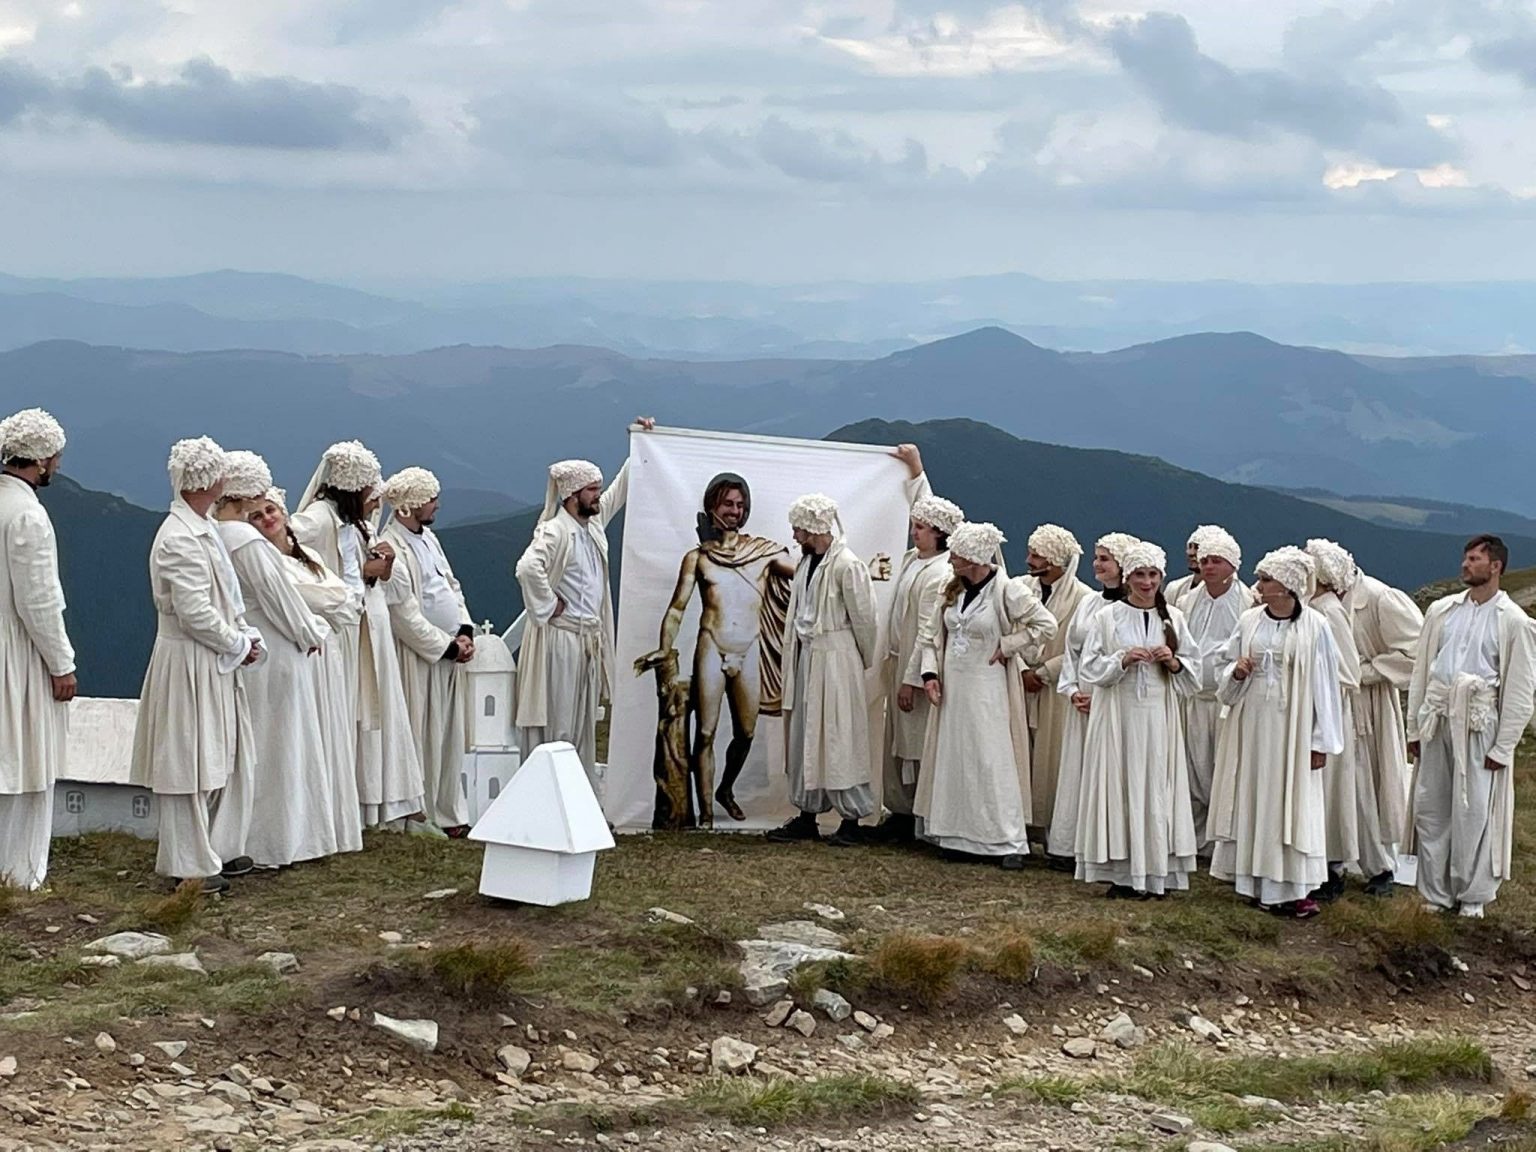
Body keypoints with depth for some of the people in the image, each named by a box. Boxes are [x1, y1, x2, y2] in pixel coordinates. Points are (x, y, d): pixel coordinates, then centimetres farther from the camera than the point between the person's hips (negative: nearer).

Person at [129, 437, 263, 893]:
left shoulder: (201, 529, 11)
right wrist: (240, 644, -12)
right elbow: (195, 614, -24)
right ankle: (189, 866, 8)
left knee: (218, 761, 17)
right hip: (188, 665, -10)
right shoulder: (180, 539, -21)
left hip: (215, 664, 10)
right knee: (190, 765, -1)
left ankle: (210, 851, 28)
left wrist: (245, 635, 3)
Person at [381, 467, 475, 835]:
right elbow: (406, 616, -19)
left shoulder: (428, 538, 12)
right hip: (419, 657, -9)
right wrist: (448, 645, -14)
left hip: (449, 652, 9)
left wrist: (465, 631, 2)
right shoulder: (391, 550, -17)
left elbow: (452, 586, 17)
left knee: (451, 738, 12)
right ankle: (426, 818, 6)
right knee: (424, 739, -2)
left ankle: (451, 814, 20)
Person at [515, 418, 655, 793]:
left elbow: (619, 492, 24)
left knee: (583, 726, 13)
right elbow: (528, 568, -32)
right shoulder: (555, 531, -16)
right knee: (557, 724, -5)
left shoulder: (595, 521, 10)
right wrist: (548, 606, -20)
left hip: (590, 639, 9)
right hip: (560, 639, -9)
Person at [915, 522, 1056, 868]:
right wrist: (930, 673, 1)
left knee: (993, 761, -5)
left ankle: (1010, 842, 0)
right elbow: (933, 636, 13)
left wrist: (1006, 647, -12)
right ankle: (961, 835, 18)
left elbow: (1046, 625, -14)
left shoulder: (1007, 590, -13)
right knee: (954, 759, 9)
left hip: (987, 690, -6)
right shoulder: (953, 591, 6)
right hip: (952, 687, 6)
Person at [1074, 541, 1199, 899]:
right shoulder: (1108, 617, 2)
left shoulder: (1173, 618, 10)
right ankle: (1122, 874, 2)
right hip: (1118, 715, -2)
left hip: (1159, 718, 2)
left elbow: (1192, 677, 13)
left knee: (1157, 787, 1)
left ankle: (1156, 873, 7)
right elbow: (1089, 669, -1)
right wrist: (1122, 660, -15)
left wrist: (1173, 662, -7)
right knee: (1121, 788, -3)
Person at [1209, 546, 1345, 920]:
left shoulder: (1314, 626, -6)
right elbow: (1226, 662, 16)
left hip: (1291, 724, -4)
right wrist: (1236, 671, -10)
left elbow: (1324, 683, -4)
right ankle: (1258, 882, 14)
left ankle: (1295, 887, 3)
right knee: (1252, 798, 6)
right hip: (1251, 720, 4)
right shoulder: (1249, 620, 4)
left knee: (1291, 801, -2)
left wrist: (1321, 741, -5)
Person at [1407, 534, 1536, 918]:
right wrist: (1414, 727, 9)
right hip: (1437, 720, 4)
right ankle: (1436, 893, 17)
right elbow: (1421, 670, 12)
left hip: (1478, 724, -4)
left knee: (1473, 813, 0)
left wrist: (1503, 747, -6)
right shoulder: (1442, 610, 9)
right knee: (1430, 807, 6)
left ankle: (1472, 896, 14)